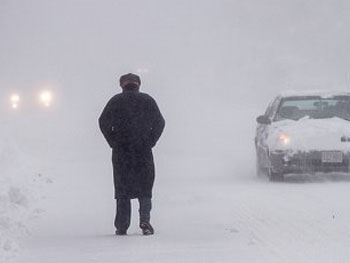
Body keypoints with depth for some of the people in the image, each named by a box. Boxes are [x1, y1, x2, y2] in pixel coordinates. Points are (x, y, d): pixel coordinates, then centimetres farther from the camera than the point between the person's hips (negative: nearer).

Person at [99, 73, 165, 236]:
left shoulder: (116, 101, 3)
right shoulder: (148, 100, 6)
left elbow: (104, 122, -5)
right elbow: (160, 122, 2)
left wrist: (113, 142, 2)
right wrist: (150, 142, 7)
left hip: (121, 151, 0)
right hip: (144, 152, 0)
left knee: (122, 191, 6)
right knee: (144, 188, 8)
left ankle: (122, 227, 4)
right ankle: (145, 219, -13)